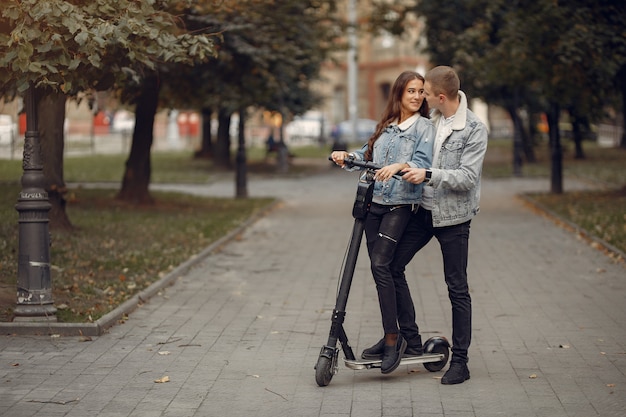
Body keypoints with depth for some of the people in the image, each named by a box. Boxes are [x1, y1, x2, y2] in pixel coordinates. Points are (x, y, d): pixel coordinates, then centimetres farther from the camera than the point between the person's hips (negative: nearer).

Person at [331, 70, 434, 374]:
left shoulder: (424, 127, 1)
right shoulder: (386, 125, 19)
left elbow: (422, 161, -13)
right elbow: (368, 154, 18)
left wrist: (400, 166, -32)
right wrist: (347, 156, -1)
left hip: (401, 205, -6)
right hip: (374, 202, 6)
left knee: (381, 264, -19)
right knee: (390, 270, 7)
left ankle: (393, 339, -14)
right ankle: (409, 338, 17)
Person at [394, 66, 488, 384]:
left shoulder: (475, 130, -14)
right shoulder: (430, 118, 4)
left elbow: (468, 177, -20)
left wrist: (428, 175, -27)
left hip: (452, 216, -6)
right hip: (423, 211, 6)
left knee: (457, 289, 1)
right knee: (392, 266, 3)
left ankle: (460, 361, 9)